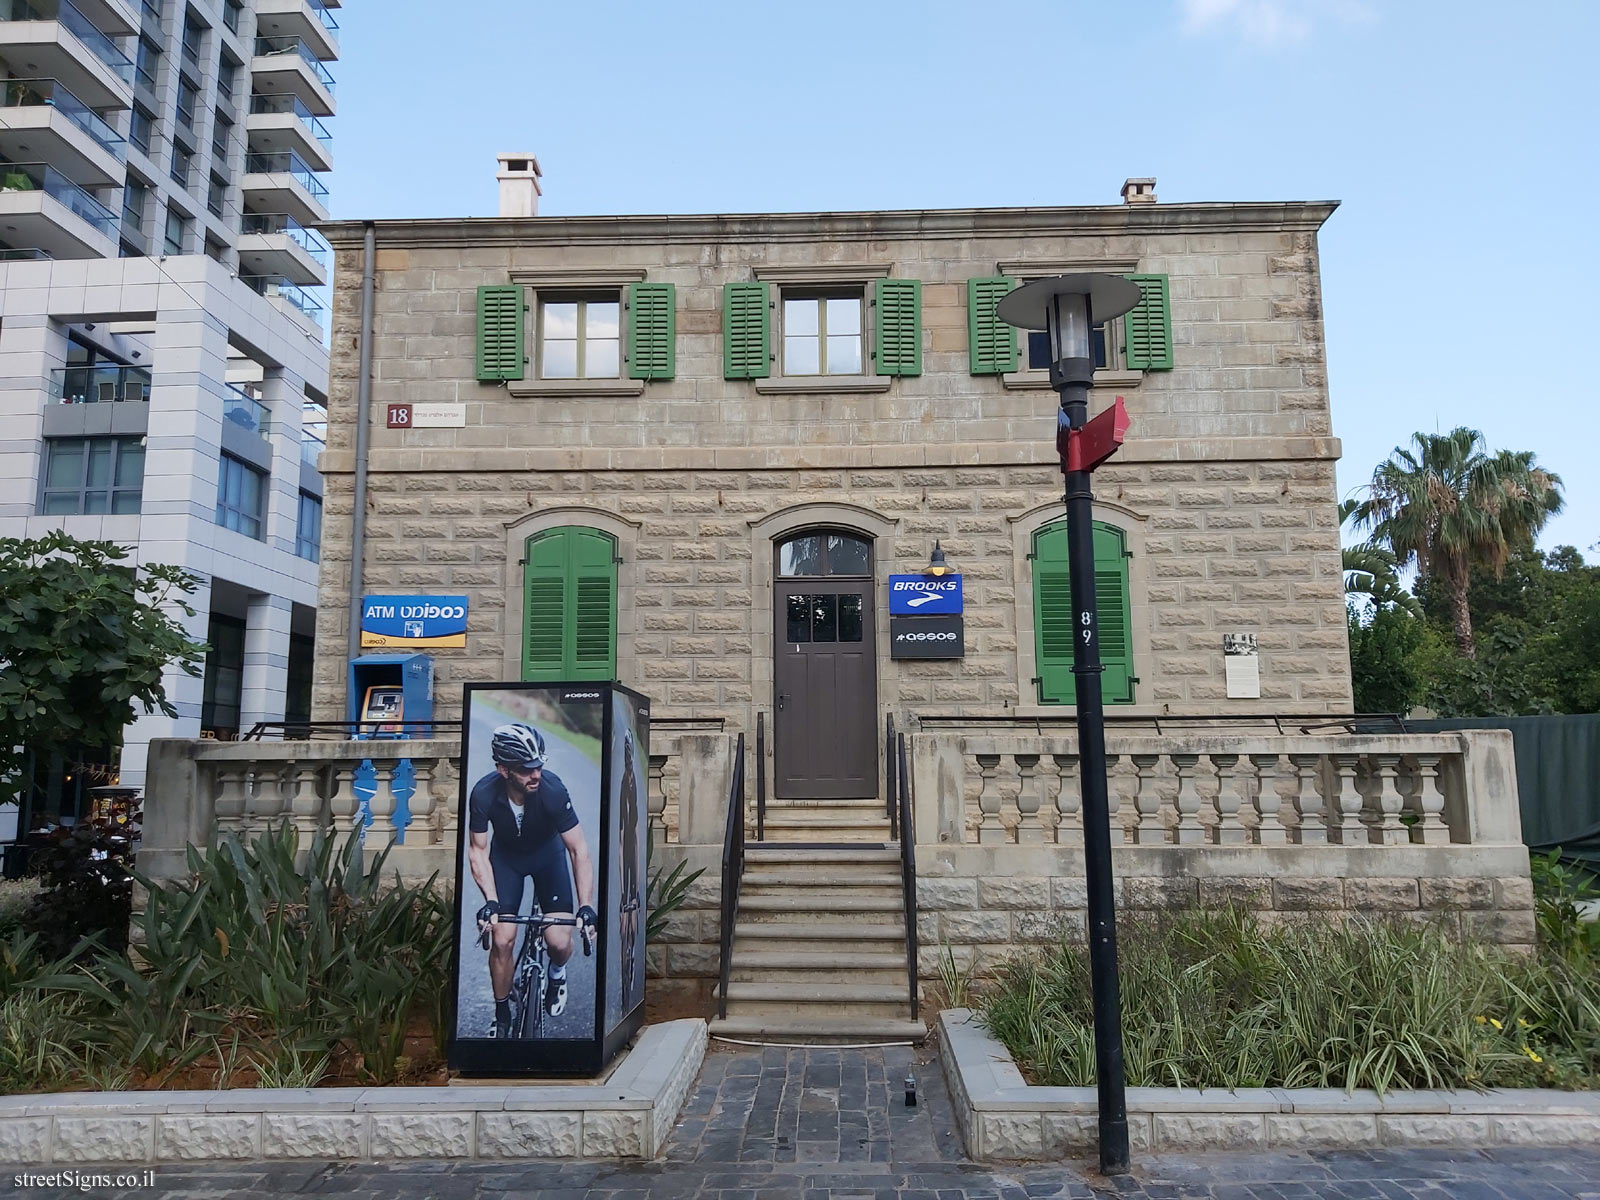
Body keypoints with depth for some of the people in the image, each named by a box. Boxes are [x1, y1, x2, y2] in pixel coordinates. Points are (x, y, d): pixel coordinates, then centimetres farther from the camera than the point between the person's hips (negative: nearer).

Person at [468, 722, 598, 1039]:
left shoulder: (553, 789, -33)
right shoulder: (484, 794, -30)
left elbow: (578, 849, -27)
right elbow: (478, 849, -16)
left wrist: (586, 905, -34)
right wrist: (490, 901, -26)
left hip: (547, 852, -1)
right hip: (506, 855, 1)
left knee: (560, 942, -12)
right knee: (503, 940, -9)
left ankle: (557, 972, 26)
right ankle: (502, 1016, 16)